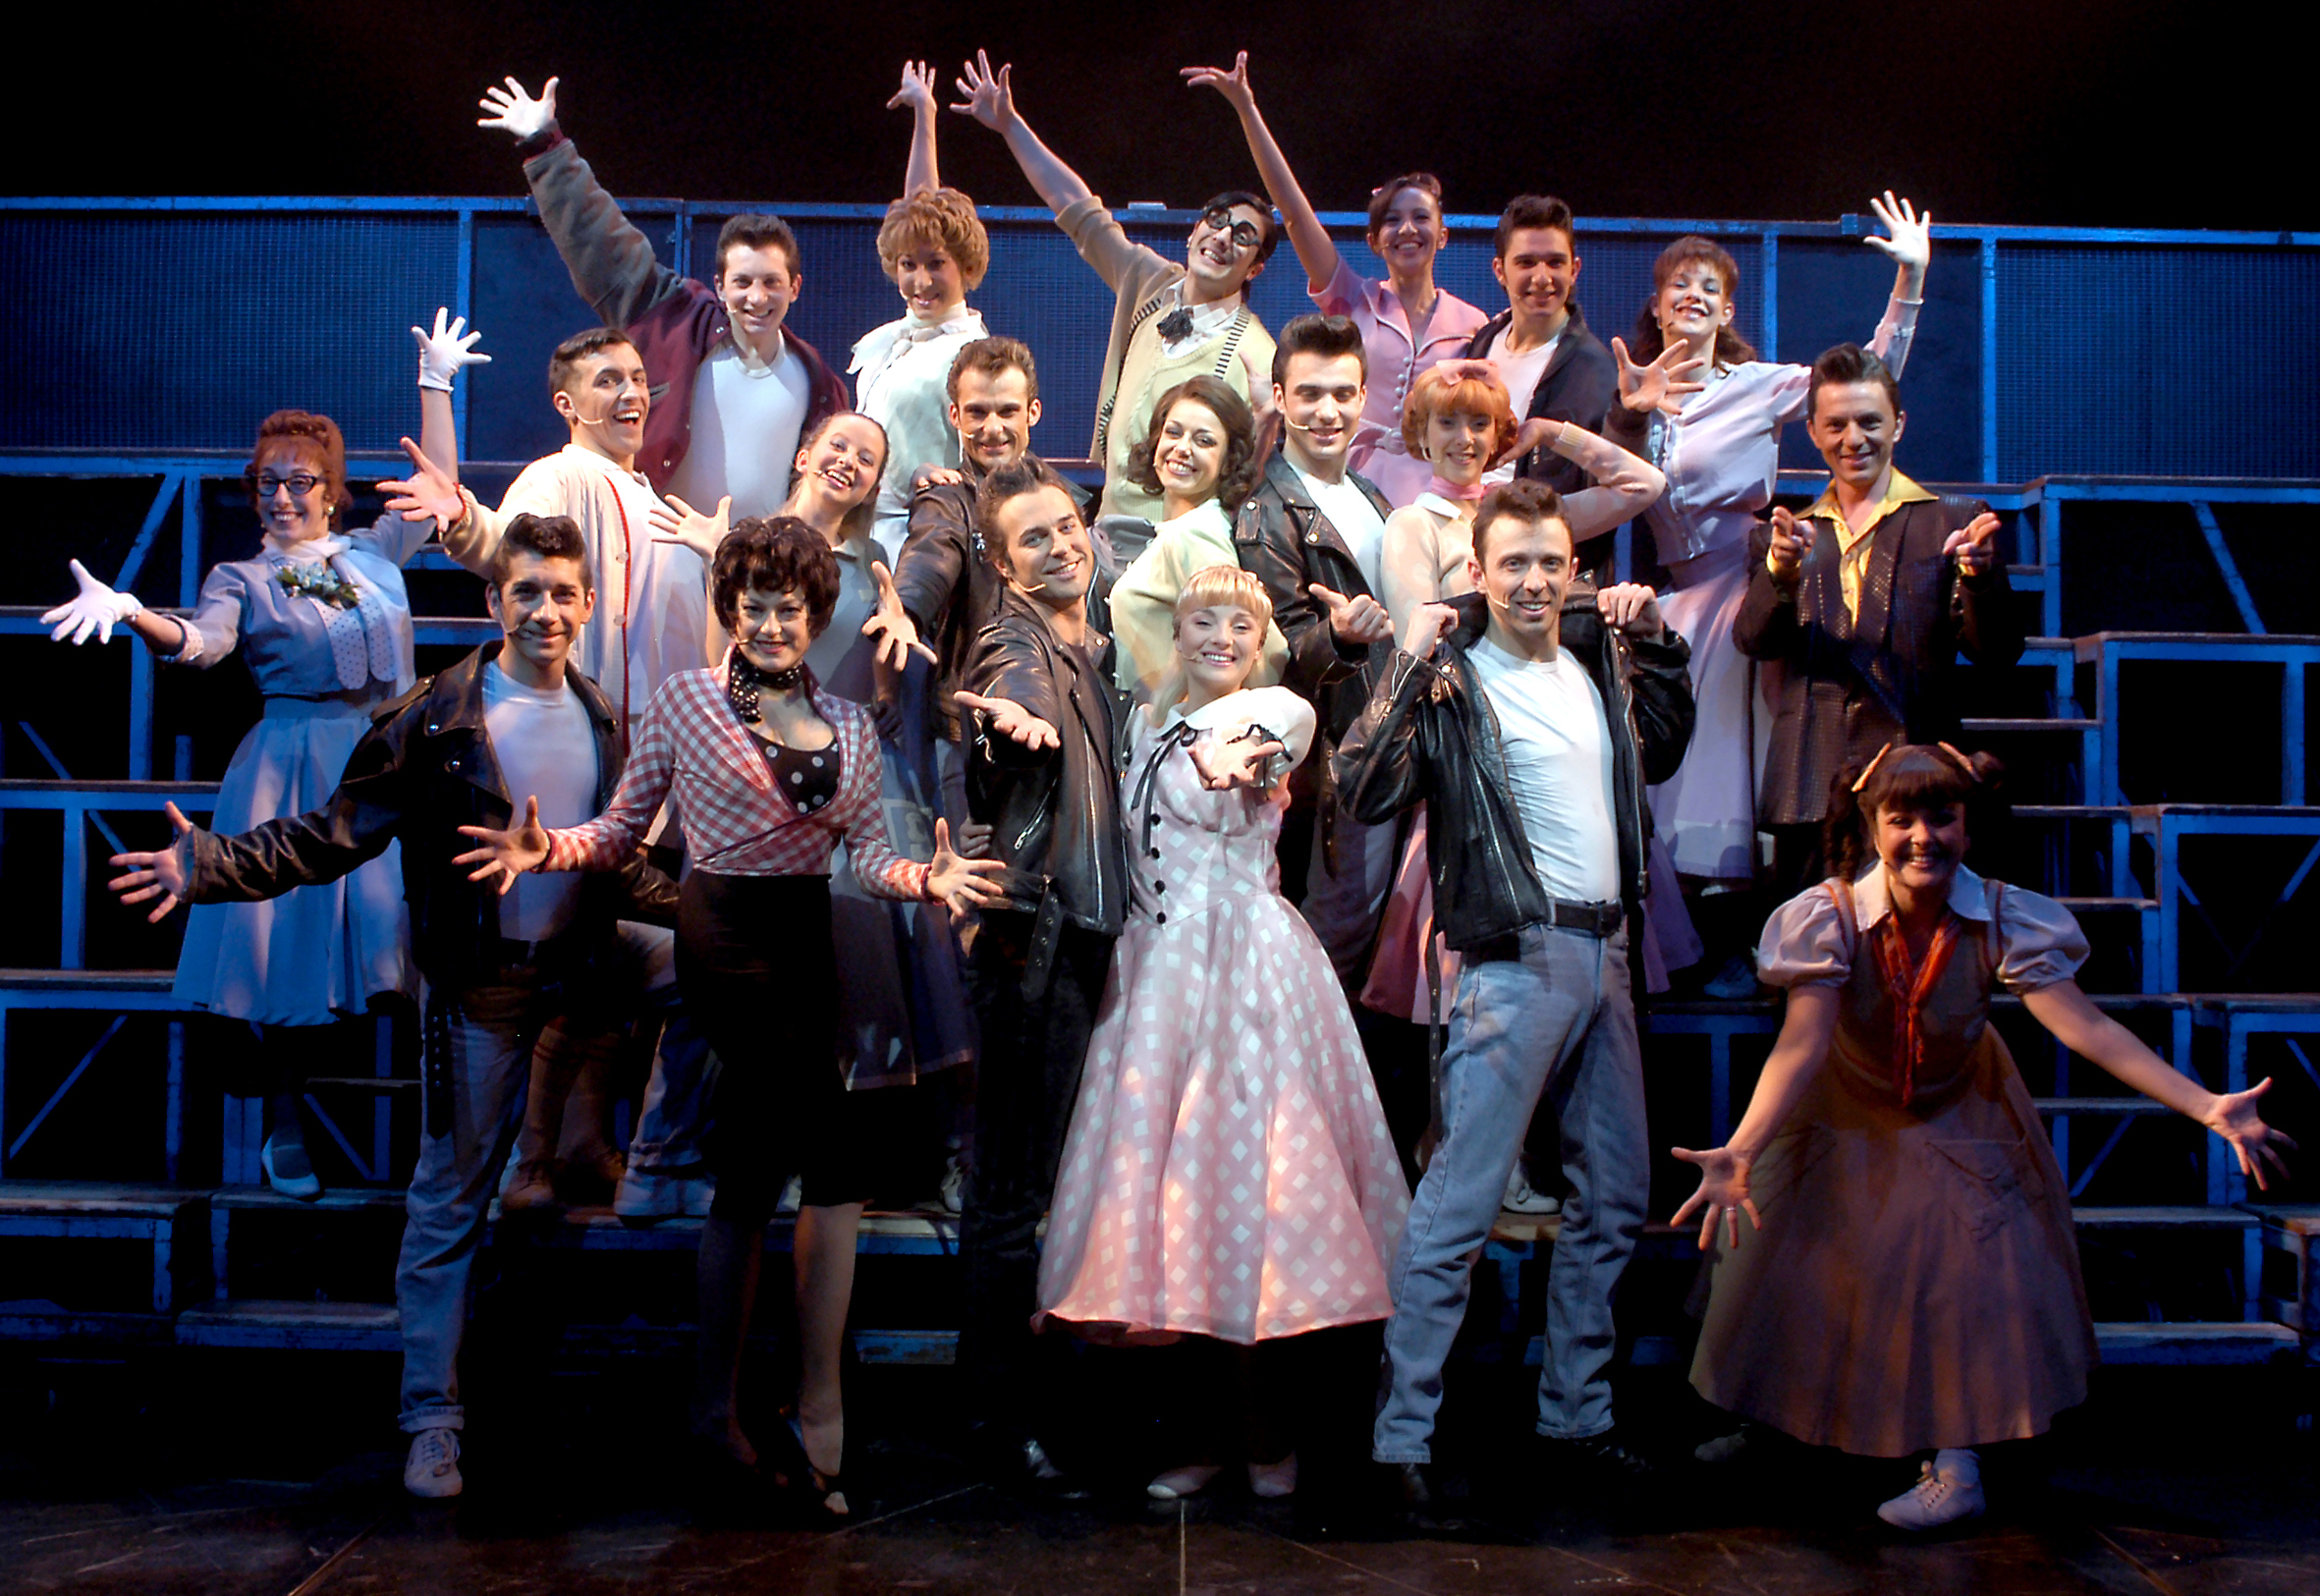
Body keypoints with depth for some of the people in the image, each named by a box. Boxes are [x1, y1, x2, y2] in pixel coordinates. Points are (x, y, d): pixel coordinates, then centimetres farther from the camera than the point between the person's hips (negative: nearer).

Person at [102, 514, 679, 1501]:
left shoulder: (603, 723, 6)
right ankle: (432, 1419, 11)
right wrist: (212, 866, -23)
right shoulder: (435, 718, -8)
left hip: (584, 964, 4)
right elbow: (337, 834, -12)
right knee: (449, 1199, 1)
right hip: (484, 985, -4)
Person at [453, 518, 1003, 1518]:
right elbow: (622, 831, 3)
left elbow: (868, 852, 6)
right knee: (836, 1171, -12)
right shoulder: (685, 701, 3)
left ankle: (717, 1406, 17)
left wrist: (923, 878, -14)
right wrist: (547, 849, -15)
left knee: (753, 1171, 8)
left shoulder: (849, 725, 14)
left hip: (807, 941, 5)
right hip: (724, 937, -5)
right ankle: (818, 1415, -1)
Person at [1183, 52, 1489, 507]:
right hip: (1356, 491, -1)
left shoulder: (1473, 325, 10)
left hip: (1435, 497, 1)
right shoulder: (1355, 301, 7)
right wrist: (1247, 110, -5)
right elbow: (1294, 210, 0)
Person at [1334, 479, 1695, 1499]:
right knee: (1460, 1204, -9)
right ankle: (1400, 1433, -1)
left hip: (1605, 953, 8)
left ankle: (1576, 1409, 28)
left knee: (1616, 1197, 15)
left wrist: (1654, 641, 18)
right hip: (1517, 961, -8)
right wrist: (1411, 664, -23)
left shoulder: (1596, 659, 12)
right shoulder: (1453, 680, -9)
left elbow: (1661, 751, 30)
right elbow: (1364, 790, -21)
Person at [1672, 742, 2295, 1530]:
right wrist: (1739, 1153, -50)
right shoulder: (1830, 918, -27)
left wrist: (2207, 1107, -39)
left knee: (1965, 1274, -5)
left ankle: (1957, 1463, 5)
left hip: (1960, 1124, 1)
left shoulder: (2004, 920, -24)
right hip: (1846, 1122, 0)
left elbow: (2085, 1027, -29)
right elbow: (1802, 1045, -35)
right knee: (1814, 1271, 7)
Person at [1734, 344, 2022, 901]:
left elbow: (1998, 653, 1)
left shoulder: (1952, 523, 10)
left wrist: (1981, 577, -19)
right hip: (1810, 789, 2)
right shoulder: (1782, 536, 17)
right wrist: (1780, 573, -20)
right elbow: (1753, 640, 0)